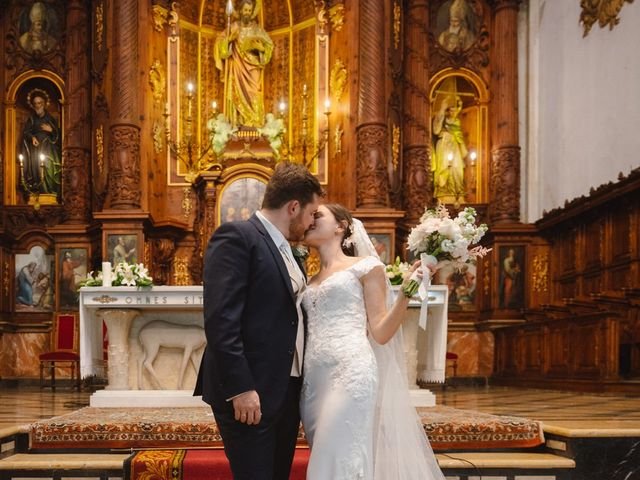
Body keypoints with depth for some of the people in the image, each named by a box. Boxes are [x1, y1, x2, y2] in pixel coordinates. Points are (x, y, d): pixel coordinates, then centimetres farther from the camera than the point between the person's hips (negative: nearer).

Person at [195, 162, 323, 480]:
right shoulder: (236, 237, -9)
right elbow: (220, 320, -18)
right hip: (248, 394, -9)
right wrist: (240, 388, -22)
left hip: (287, 391, 9)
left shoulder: (287, 252, 18)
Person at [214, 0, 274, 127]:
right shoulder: (234, 27, 3)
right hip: (238, 66, 0)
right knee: (238, 92, -5)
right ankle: (239, 121, -3)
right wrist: (230, 39, -18)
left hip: (252, 66, 0)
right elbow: (220, 40, 1)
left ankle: (253, 121, -6)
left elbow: (269, 44, 5)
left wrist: (259, 46, -14)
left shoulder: (257, 28, 5)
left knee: (253, 93, -7)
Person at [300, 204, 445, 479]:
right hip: (313, 383, 6)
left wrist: (406, 291, -13)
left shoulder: (366, 266, 6)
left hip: (351, 375, -6)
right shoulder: (310, 282, 24)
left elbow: (380, 333, 1)